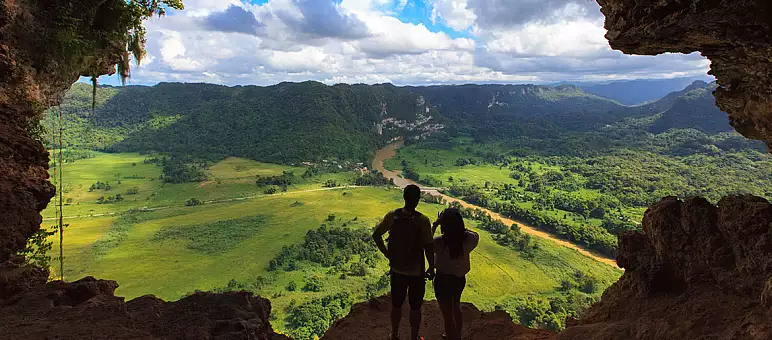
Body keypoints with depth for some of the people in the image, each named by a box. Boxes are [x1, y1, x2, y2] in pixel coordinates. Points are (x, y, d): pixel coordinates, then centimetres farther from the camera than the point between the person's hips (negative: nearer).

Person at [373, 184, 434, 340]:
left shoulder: (392, 216, -9)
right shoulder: (422, 220, -20)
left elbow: (376, 235, -1)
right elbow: (428, 247, -17)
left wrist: (386, 253, 9)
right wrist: (431, 268, -4)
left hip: (397, 269, 3)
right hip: (416, 272, -3)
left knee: (396, 305, 21)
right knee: (415, 307, 15)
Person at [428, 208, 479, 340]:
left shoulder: (440, 242, -29)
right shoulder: (468, 239, -16)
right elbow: (476, 236, 7)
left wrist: (434, 225, -14)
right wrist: (460, 226, 0)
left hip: (443, 280, -6)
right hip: (460, 278, 6)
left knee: (447, 314, 11)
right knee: (456, 308, 31)